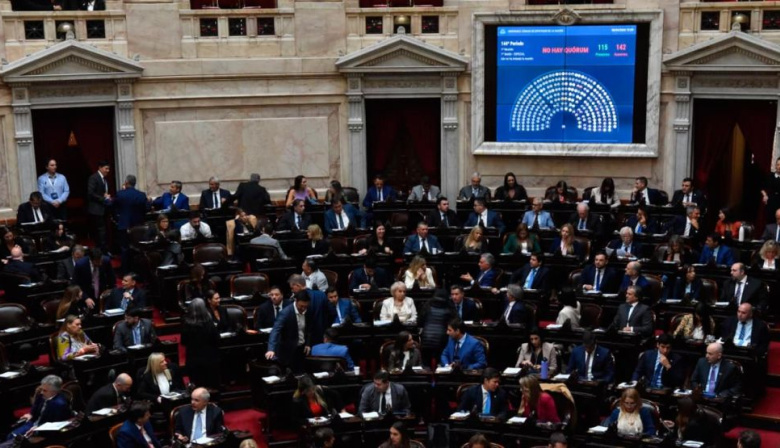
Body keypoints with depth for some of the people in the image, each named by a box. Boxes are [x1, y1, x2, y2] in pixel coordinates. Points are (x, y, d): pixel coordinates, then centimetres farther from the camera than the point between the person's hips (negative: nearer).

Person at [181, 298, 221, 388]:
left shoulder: (186, 324, -9)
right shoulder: (209, 324, -16)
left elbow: (183, 342, 3)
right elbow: (217, 340, -7)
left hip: (193, 361, 2)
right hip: (209, 359, -2)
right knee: (212, 387, 8)